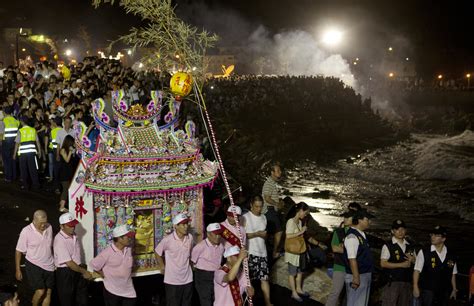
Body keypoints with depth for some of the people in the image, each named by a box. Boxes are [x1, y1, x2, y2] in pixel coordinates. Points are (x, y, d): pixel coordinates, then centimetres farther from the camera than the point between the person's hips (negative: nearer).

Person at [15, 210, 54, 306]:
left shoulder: (49, 228, -2)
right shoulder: (26, 231, -16)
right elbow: (18, 251, -9)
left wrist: (54, 261, 17)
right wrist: (18, 270, -7)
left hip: (49, 266, 5)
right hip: (33, 265, -5)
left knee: (48, 292, 6)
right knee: (40, 291, -14)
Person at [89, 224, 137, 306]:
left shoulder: (129, 249, 0)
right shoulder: (108, 252, -19)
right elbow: (94, 265, -12)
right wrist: (104, 275, -2)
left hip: (128, 289, 5)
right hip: (112, 290, -5)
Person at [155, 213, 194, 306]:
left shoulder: (190, 237, -2)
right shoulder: (167, 240, -17)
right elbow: (157, 252, -2)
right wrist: (162, 266, 2)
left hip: (187, 280, 5)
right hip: (172, 281, -4)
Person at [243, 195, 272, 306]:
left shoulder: (263, 217, 12)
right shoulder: (245, 217, -9)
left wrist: (264, 235, -4)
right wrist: (256, 234, -20)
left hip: (262, 252, 5)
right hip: (250, 252, -5)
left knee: (265, 278, 4)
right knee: (248, 279, 3)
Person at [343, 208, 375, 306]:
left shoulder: (362, 235, 10)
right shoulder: (352, 236, -19)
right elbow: (352, 259, -23)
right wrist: (356, 278, -25)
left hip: (366, 275, 10)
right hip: (358, 276, -10)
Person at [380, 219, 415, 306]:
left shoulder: (409, 246, 14)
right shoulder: (388, 246, -4)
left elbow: (416, 262, 20)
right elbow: (383, 263, -12)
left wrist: (412, 260, -4)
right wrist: (401, 264, -16)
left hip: (407, 282, 6)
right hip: (393, 282, -6)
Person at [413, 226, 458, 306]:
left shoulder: (450, 256, 7)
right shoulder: (423, 252, -5)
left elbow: (453, 274, 14)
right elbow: (417, 270, -6)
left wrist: (454, 289, 14)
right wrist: (415, 287, -11)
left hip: (444, 292, 4)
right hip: (427, 291, -4)